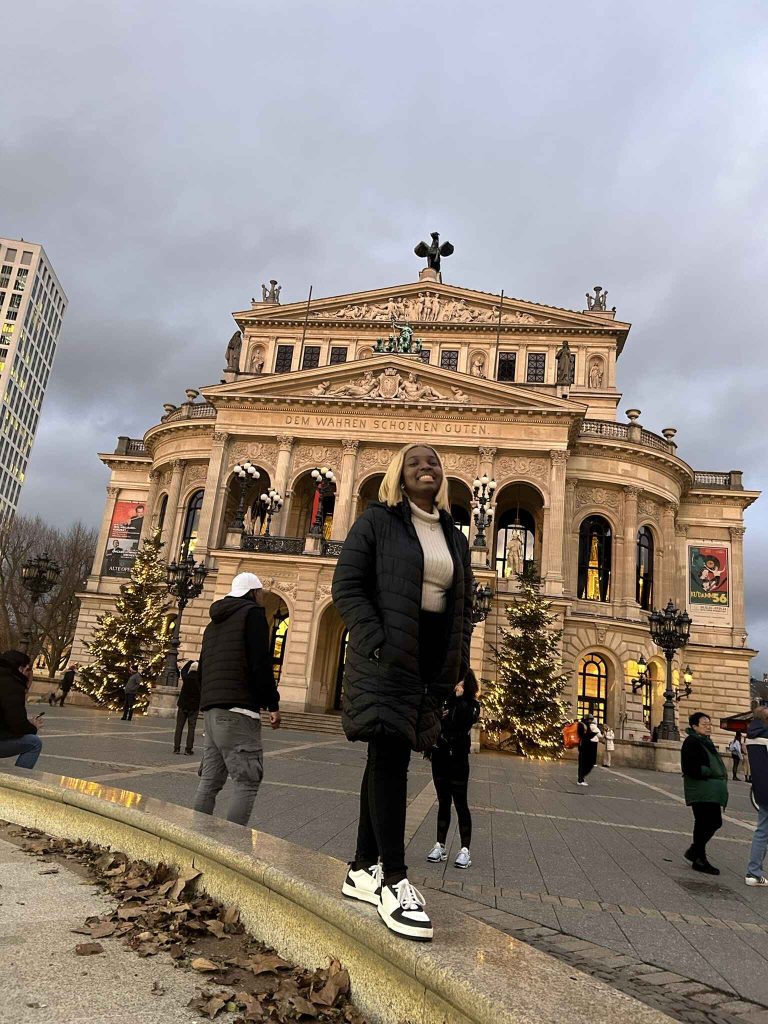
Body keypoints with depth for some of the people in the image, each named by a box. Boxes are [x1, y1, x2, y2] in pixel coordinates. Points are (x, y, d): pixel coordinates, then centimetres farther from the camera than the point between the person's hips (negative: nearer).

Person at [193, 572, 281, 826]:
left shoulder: (215, 622, 24)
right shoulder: (253, 614, -2)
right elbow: (261, 663, -12)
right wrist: (273, 704, -8)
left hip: (210, 709, 9)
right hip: (238, 710, -9)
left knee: (209, 781, 10)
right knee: (247, 782, -8)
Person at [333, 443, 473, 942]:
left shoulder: (456, 539, 16)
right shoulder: (377, 521, 0)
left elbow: (464, 607, 17)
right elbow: (347, 586, -6)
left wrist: (457, 667, 7)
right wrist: (377, 644, -17)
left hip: (433, 662, 6)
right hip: (386, 655, -6)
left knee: (388, 759, 11)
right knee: (390, 757, -11)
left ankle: (363, 870, 21)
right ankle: (393, 880, -2)